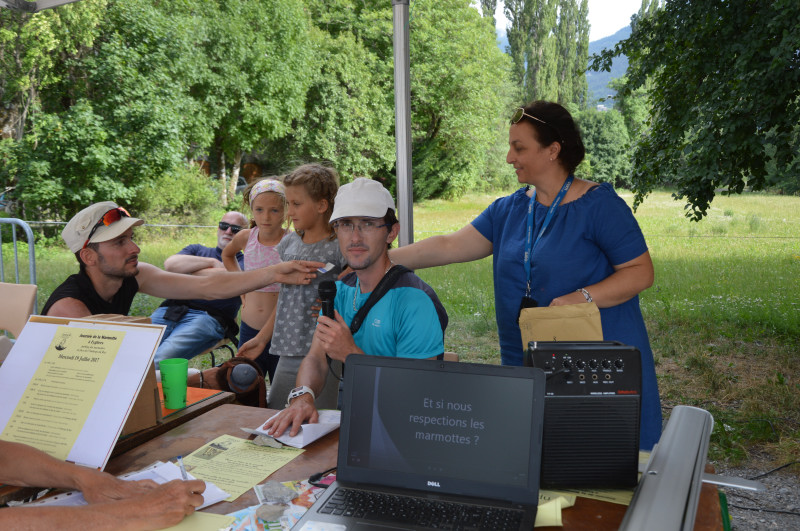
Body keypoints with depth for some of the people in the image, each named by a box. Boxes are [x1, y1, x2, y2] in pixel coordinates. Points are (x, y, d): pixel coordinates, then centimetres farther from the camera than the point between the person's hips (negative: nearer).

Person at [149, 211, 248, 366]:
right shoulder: (197, 249, 30)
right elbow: (170, 264, 10)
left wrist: (185, 267, 9)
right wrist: (213, 262, 6)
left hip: (208, 317, -4)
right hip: (169, 311, 4)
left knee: (159, 360, -31)